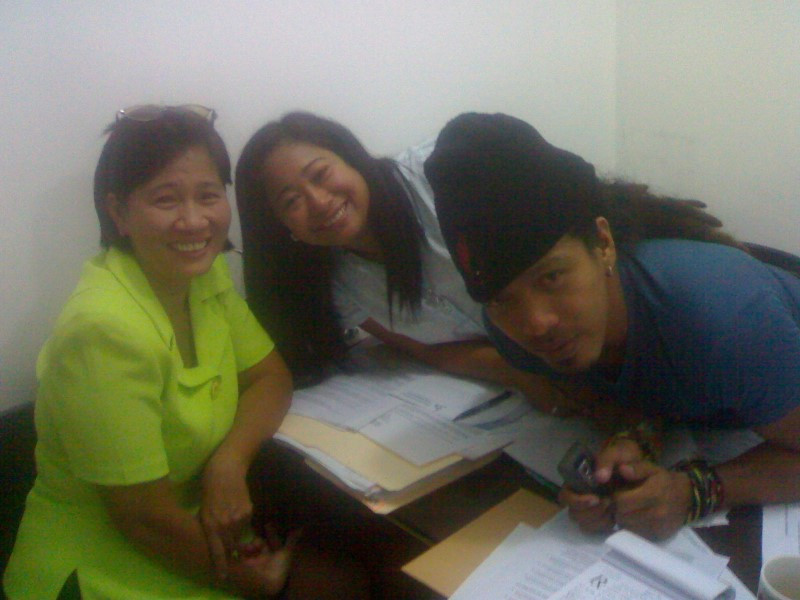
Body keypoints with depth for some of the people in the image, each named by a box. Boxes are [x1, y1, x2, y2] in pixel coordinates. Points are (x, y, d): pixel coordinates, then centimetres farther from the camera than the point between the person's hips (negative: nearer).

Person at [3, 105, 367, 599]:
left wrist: (229, 462, -15)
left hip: (198, 539, 7)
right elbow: (144, 517, -22)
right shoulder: (107, 330, -26)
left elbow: (270, 376, 4)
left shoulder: (205, 272, -5)